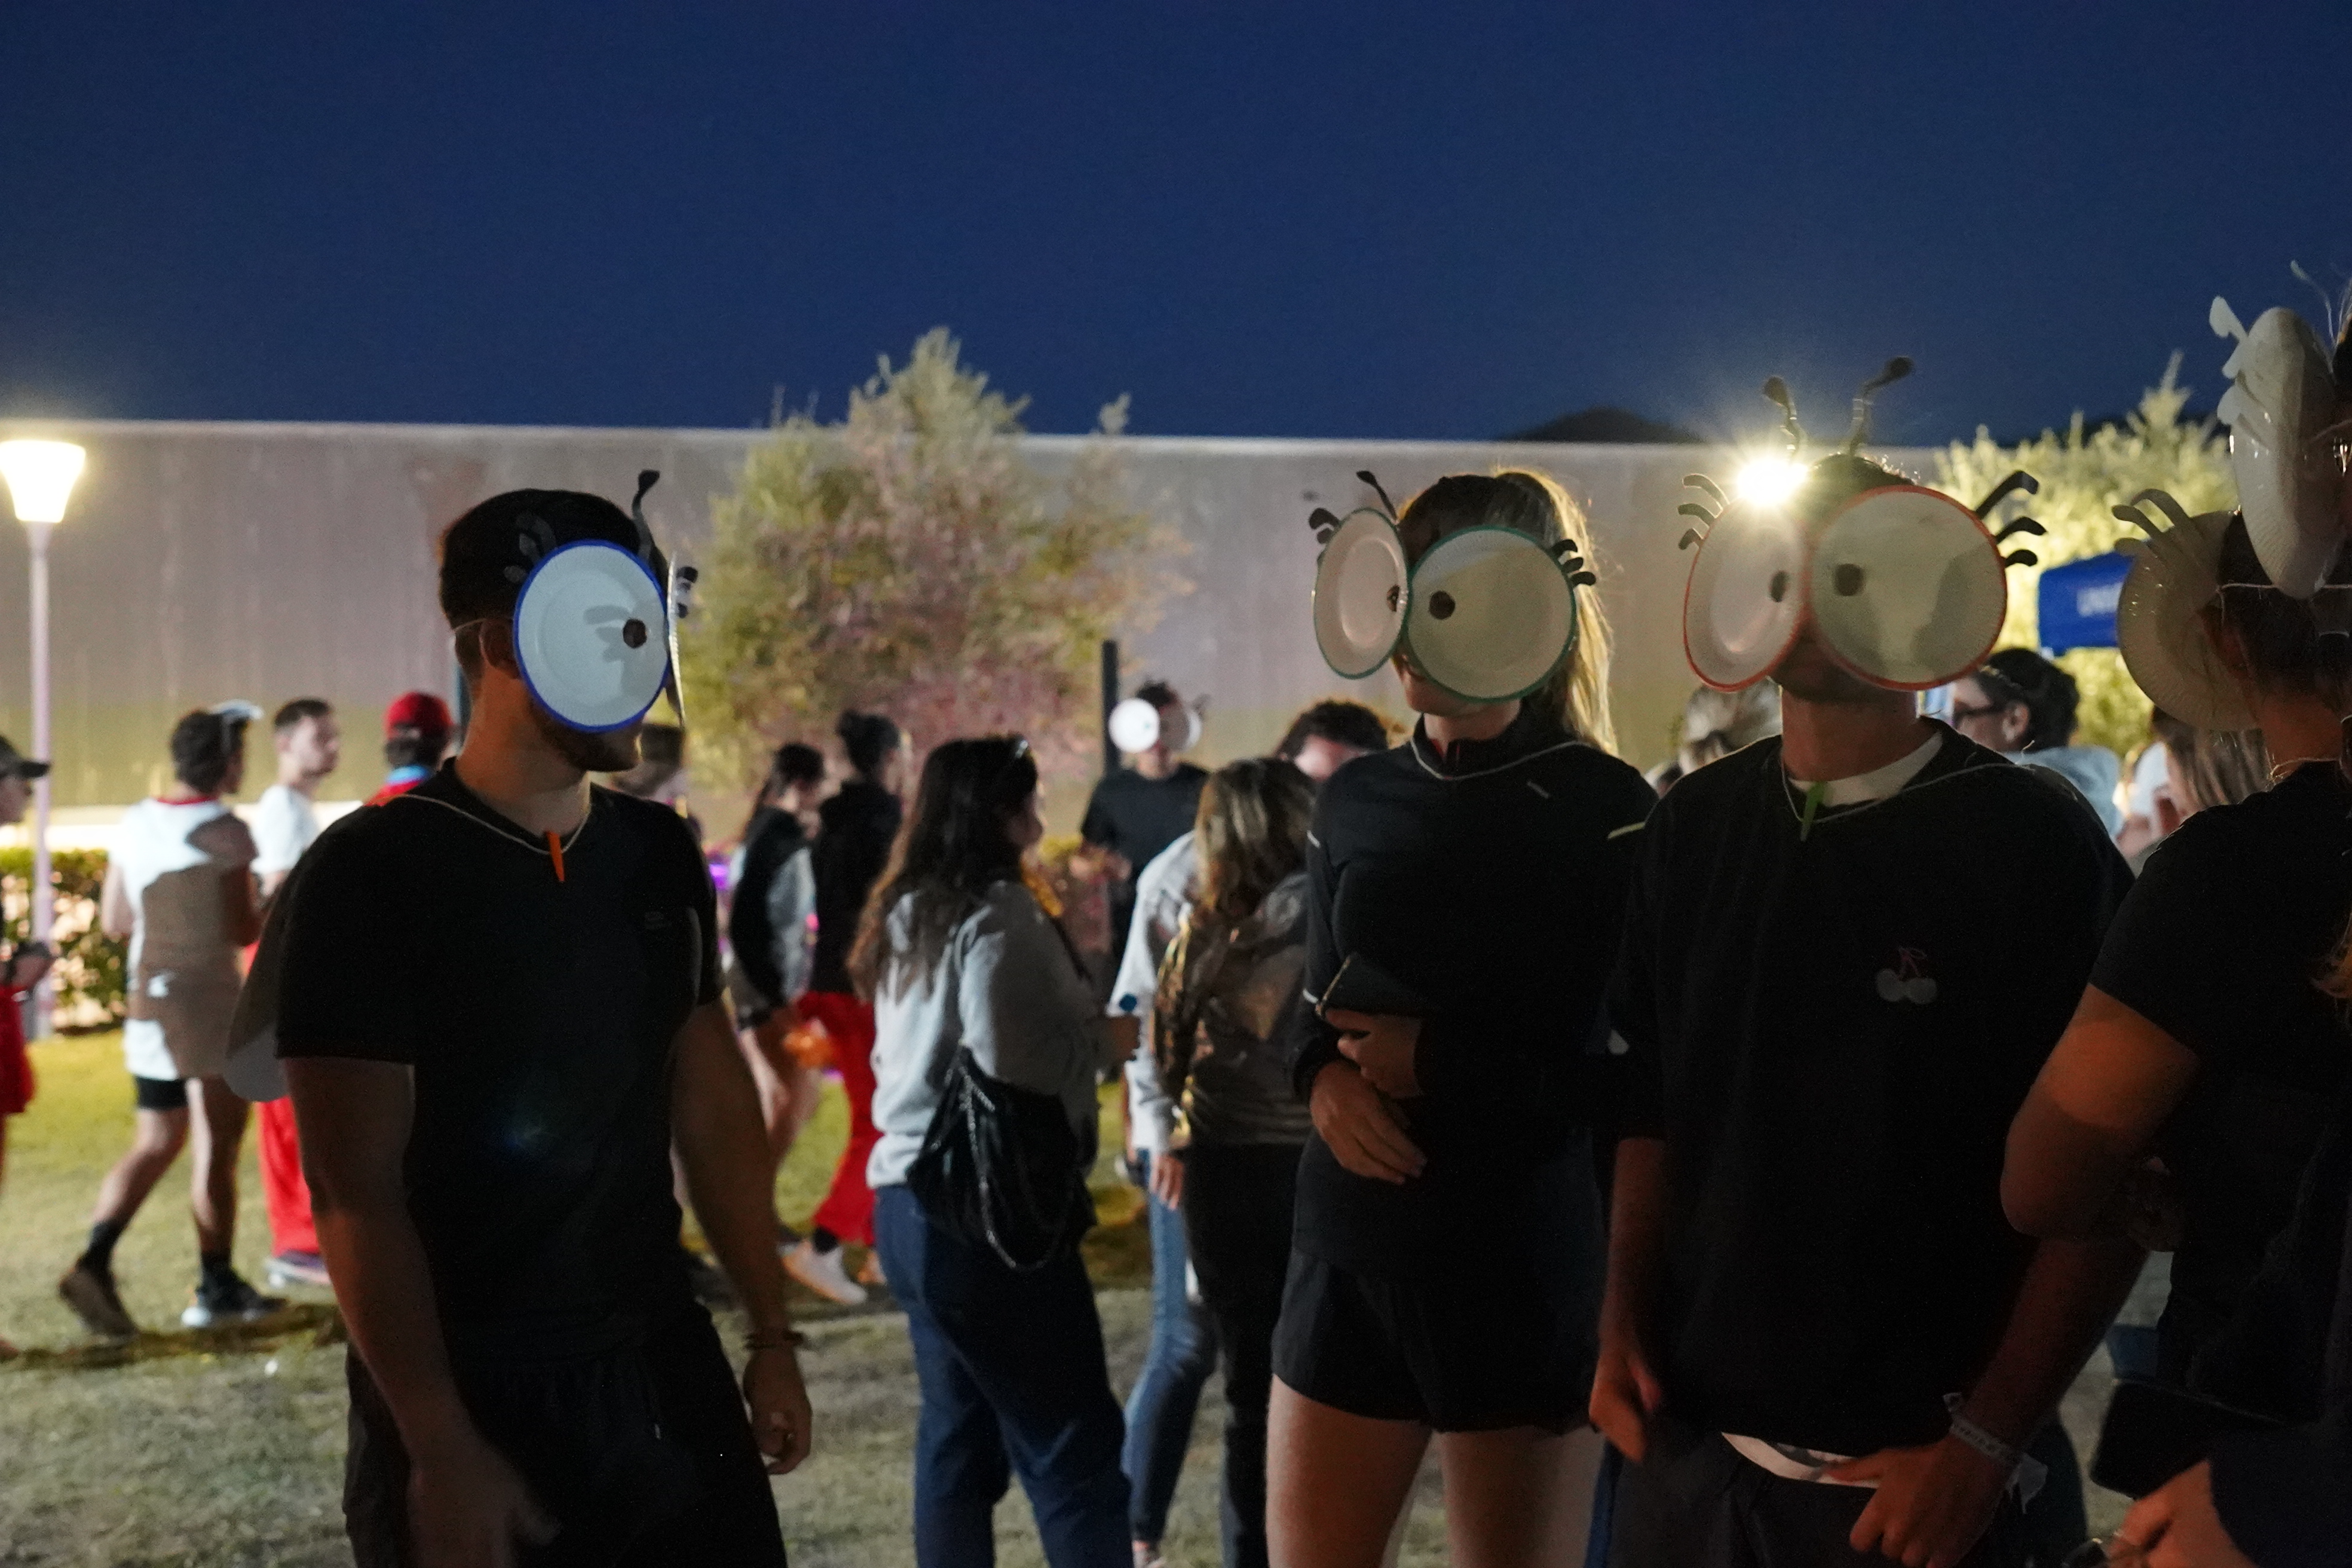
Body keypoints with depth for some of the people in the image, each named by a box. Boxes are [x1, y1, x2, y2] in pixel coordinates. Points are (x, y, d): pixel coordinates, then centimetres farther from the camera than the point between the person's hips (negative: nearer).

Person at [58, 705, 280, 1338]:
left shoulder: (134, 825, 7)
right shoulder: (226, 833, -13)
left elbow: (113, 922, 12)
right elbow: (242, 930, -16)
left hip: (148, 999, 6)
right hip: (210, 999, -6)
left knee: (154, 1143, 13)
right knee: (216, 1143, 4)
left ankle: (95, 1260, -5)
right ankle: (216, 1287, 11)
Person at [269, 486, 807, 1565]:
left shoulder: (659, 857, 5)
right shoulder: (371, 876, -12)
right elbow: (356, 1193, -14)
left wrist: (769, 1333, 13)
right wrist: (439, 1447, -17)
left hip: (664, 1371, 5)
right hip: (475, 1399, -5)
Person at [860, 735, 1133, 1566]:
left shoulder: (907, 919, 14)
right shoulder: (998, 916, -13)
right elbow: (1010, 1062, -23)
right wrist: (1110, 1038, -8)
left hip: (912, 1194, 9)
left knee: (959, 1434, 15)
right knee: (1072, 1447, -6)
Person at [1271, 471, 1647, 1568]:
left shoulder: (1605, 810, -8)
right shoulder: (1358, 798, 8)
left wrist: (1442, 1063, -18)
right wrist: (1326, 1079, -7)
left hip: (1524, 1258, -5)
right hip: (1350, 1245, 5)